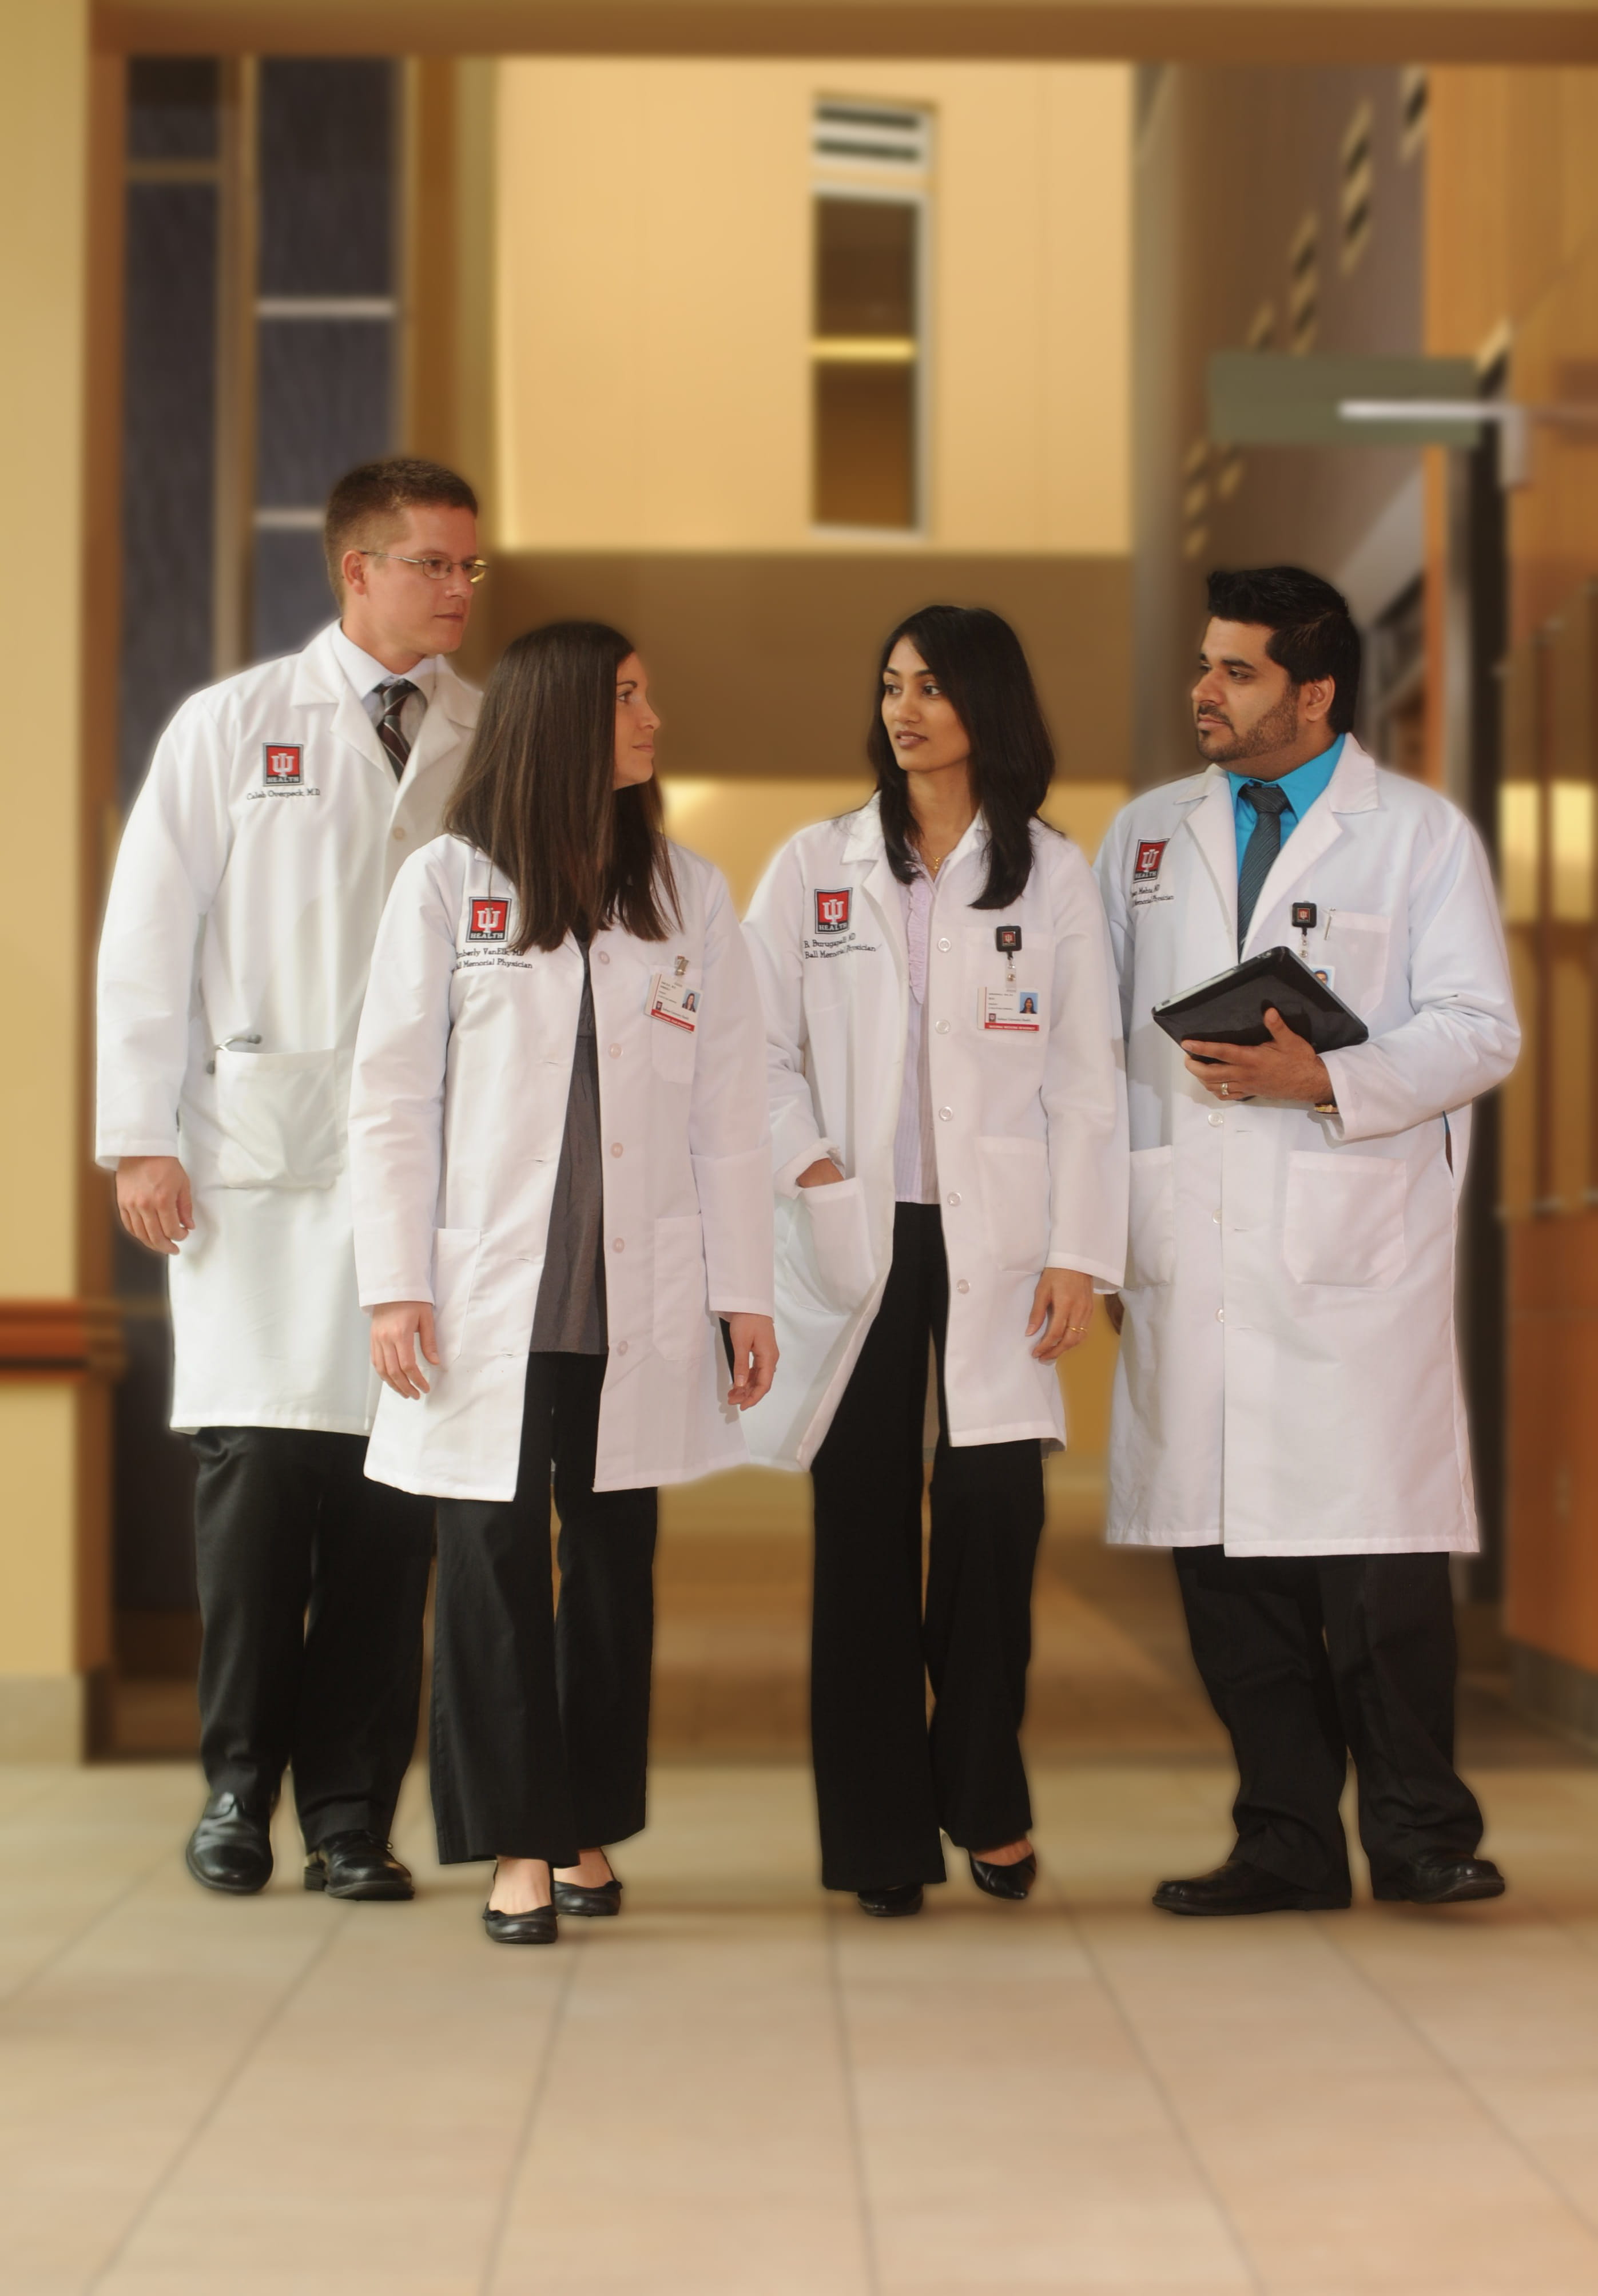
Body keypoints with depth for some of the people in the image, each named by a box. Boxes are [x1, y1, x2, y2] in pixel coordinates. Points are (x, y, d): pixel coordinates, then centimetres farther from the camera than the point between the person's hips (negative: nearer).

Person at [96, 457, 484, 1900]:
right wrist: (139, 1137, -1)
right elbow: (148, 934, 6)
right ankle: (239, 1785, 11)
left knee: (392, 1489, 1)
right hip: (259, 1158, -1)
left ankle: (352, 1813, 12)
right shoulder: (234, 725, 6)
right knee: (255, 1465, -6)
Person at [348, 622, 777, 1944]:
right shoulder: (448, 885, 3)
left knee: (614, 1562, 7)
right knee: (494, 1560, -2)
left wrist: (746, 1293, 4)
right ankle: (517, 1842, 7)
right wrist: (395, 1287, -6)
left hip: (639, 1308, 2)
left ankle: (591, 1831, 18)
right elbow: (393, 1095, 1)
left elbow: (729, 1112, 8)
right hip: (490, 1301, -2)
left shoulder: (689, 896, 10)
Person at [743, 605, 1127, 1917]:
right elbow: (759, 1047, 10)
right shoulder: (815, 867, 10)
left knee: (994, 1514, -9)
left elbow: (1085, 1079, 4)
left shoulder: (1052, 876, 7)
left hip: (995, 1243, -1)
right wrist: (805, 1166, -6)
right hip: (855, 1242, 1)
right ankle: (881, 1834, 7)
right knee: (863, 1534, 0)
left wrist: (1080, 1254, -2)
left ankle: (985, 1802, 10)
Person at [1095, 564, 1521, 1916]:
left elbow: (1478, 1032, -1)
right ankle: (1286, 1841, 13)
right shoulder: (1147, 836, 16)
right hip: (1191, 1248, 4)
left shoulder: (1423, 835, 5)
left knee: (1381, 1546, -7)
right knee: (1223, 1551, 3)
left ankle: (1417, 1831, 8)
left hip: (1357, 1246, -3)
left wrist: (1323, 1080, -16)